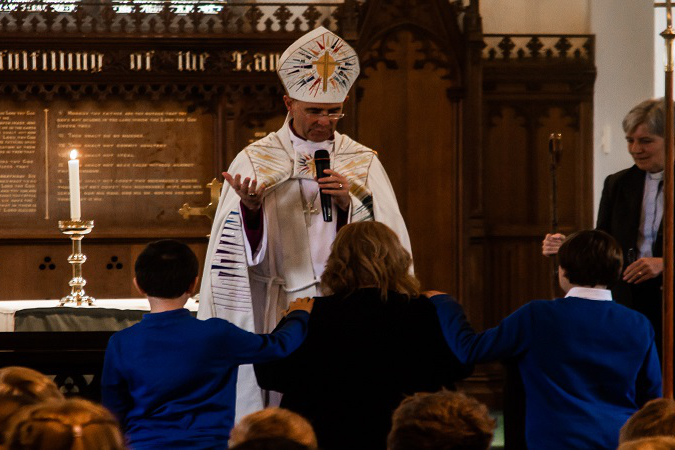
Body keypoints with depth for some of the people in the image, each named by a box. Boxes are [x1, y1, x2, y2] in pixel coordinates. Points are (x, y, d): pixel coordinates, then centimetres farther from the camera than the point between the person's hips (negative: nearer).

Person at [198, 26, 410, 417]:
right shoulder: (255, 161, 3)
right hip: (277, 322, -1)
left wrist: (350, 204, -14)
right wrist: (249, 209, -22)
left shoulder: (363, 163, 8)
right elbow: (239, 252, -3)